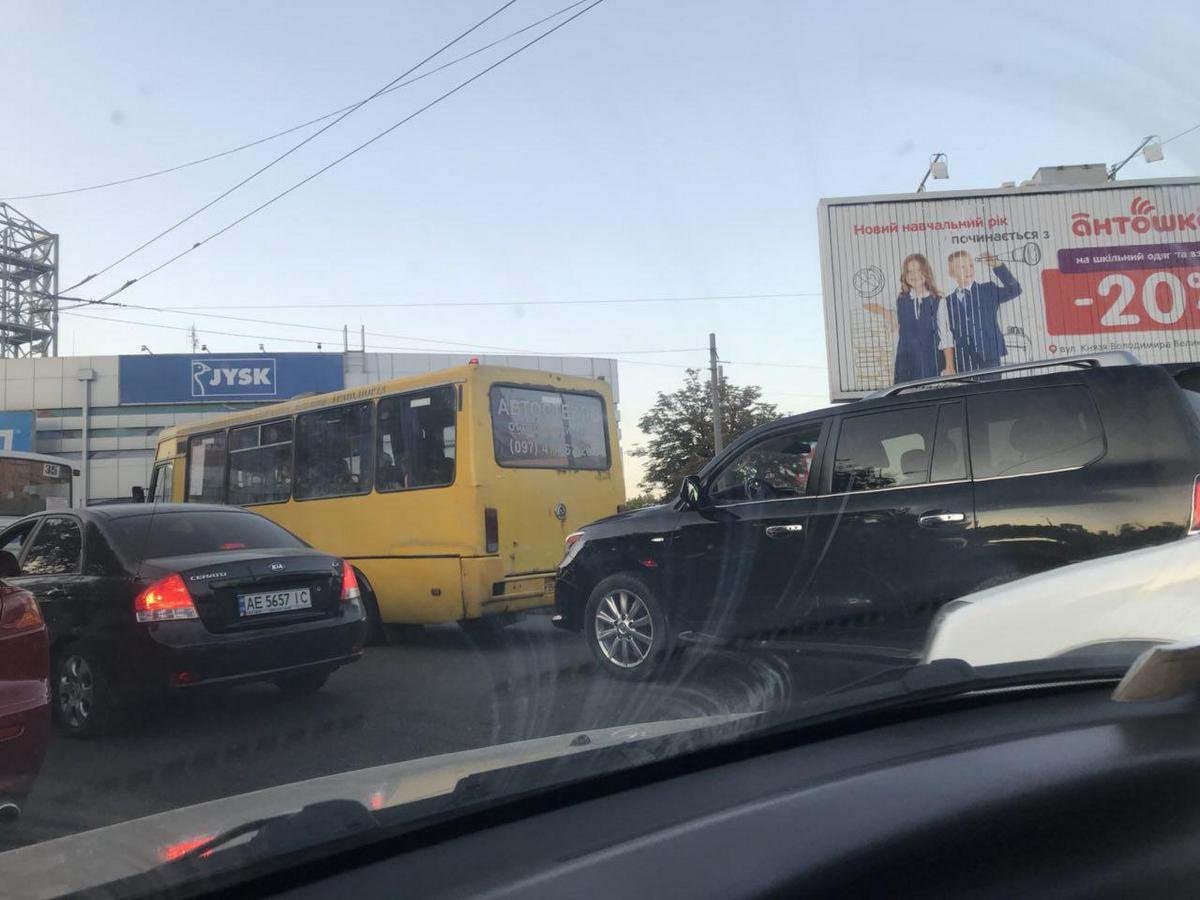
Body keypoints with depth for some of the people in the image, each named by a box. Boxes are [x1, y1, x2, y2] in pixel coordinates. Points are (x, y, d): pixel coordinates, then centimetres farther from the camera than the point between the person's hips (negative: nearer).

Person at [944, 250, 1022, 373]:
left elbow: (1014, 290, -7)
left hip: (990, 357, -1)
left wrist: (998, 266, -16)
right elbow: (948, 333, 9)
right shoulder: (948, 301, 9)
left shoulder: (988, 290, 8)